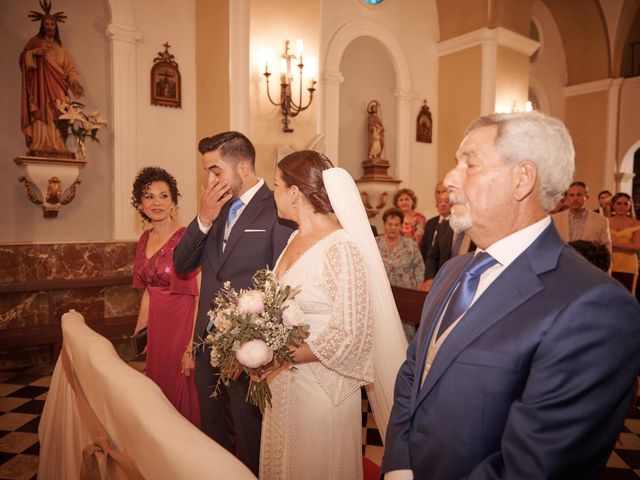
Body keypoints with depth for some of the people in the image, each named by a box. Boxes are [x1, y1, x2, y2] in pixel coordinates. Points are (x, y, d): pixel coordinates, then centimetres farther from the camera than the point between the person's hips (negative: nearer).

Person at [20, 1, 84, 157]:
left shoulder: (61, 48, 19)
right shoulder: (34, 42, 14)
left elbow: (70, 68, 9)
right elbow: (22, 58, 10)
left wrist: (75, 83, -10)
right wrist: (32, 53, -10)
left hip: (57, 89, 2)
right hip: (40, 87, -2)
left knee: (57, 117, -9)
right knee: (40, 115, -13)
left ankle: (57, 148, -14)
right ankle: (40, 148, -20)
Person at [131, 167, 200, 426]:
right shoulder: (144, 239, 6)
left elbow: (200, 296, -19)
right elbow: (148, 291, 14)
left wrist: (193, 344, -22)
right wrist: (138, 334, 18)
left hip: (183, 325, -7)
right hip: (157, 329, 7)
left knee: (182, 397, 8)